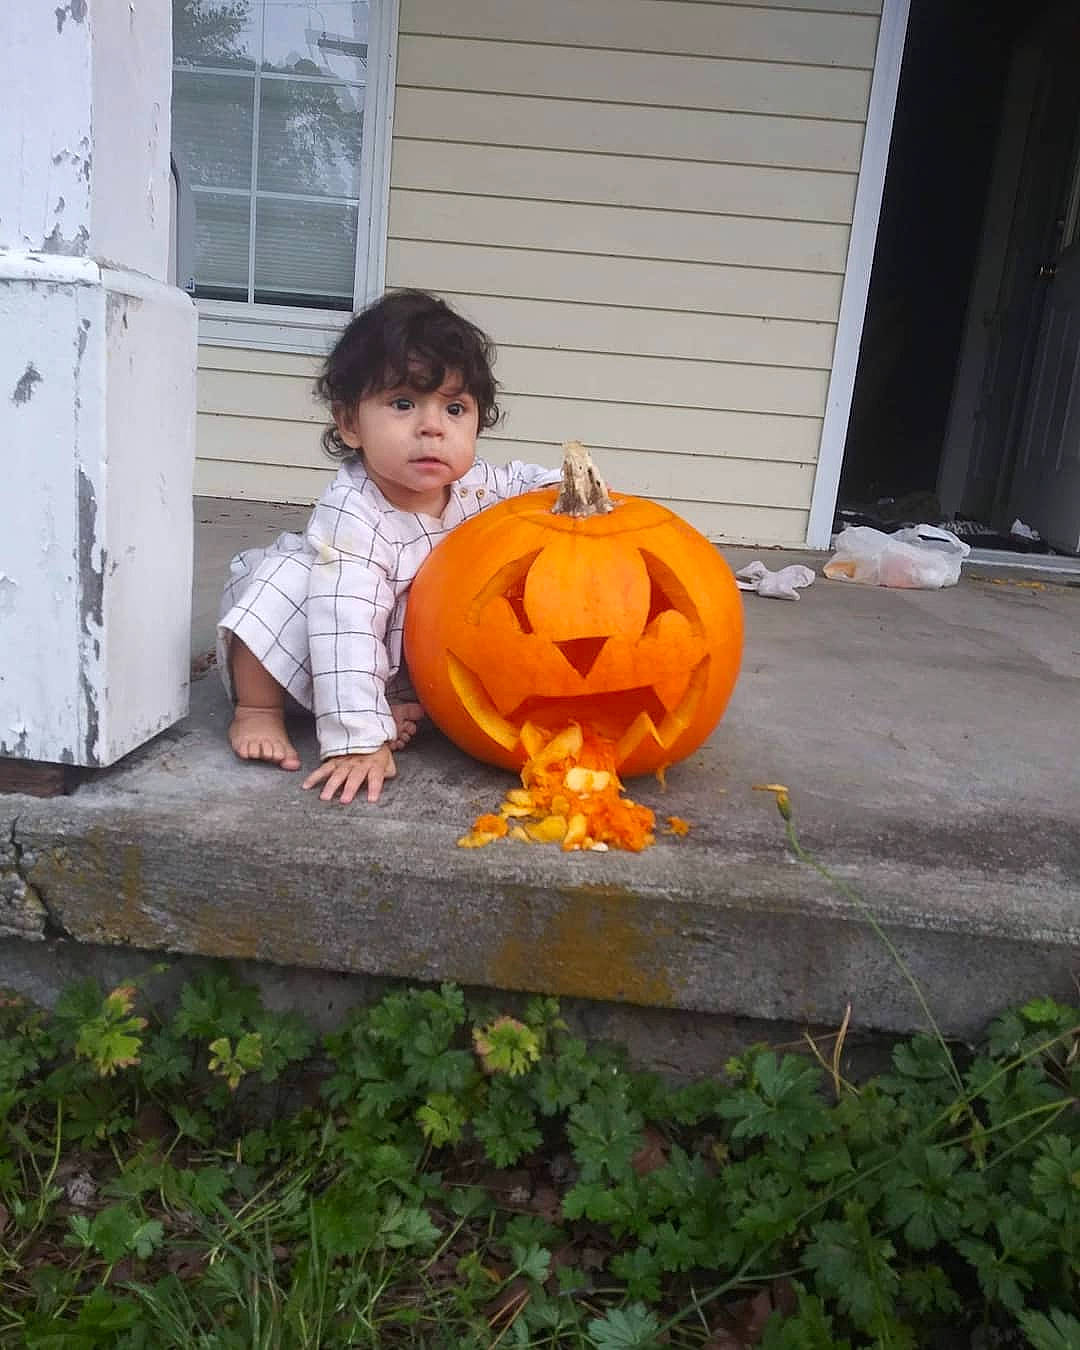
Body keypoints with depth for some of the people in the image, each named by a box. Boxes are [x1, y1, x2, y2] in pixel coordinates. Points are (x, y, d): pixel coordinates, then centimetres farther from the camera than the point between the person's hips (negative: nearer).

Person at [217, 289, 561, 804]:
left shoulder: (472, 483, -18)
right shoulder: (350, 516, -37)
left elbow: (518, 481, 6)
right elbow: (347, 630, -43)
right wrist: (358, 741, -48)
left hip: (409, 660, 6)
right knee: (284, 576, -32)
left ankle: (398, 703, -6)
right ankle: (257, 708, -14)